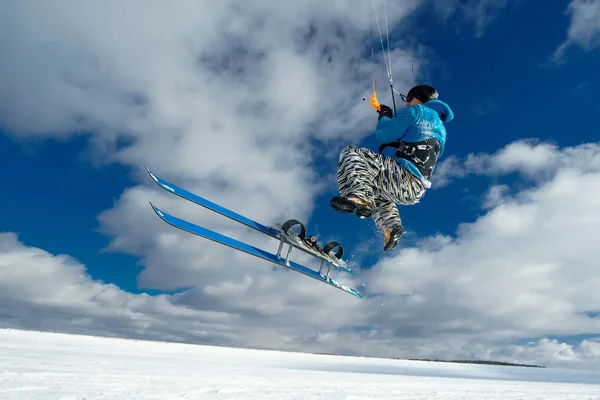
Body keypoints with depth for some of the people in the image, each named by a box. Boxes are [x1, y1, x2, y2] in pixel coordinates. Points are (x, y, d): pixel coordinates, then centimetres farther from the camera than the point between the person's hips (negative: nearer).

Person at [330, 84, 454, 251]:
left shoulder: (416, 110, 3)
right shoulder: (440, 128, 28)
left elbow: (383, 136, 0)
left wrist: (384, 117, 19)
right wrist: (397, 143, 35)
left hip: (404, 178, -9)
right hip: (416, 193, 9)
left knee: (351, 153, -10)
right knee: (378, 187, 38)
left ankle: (360, 198, -32)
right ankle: (391, 225, 17)